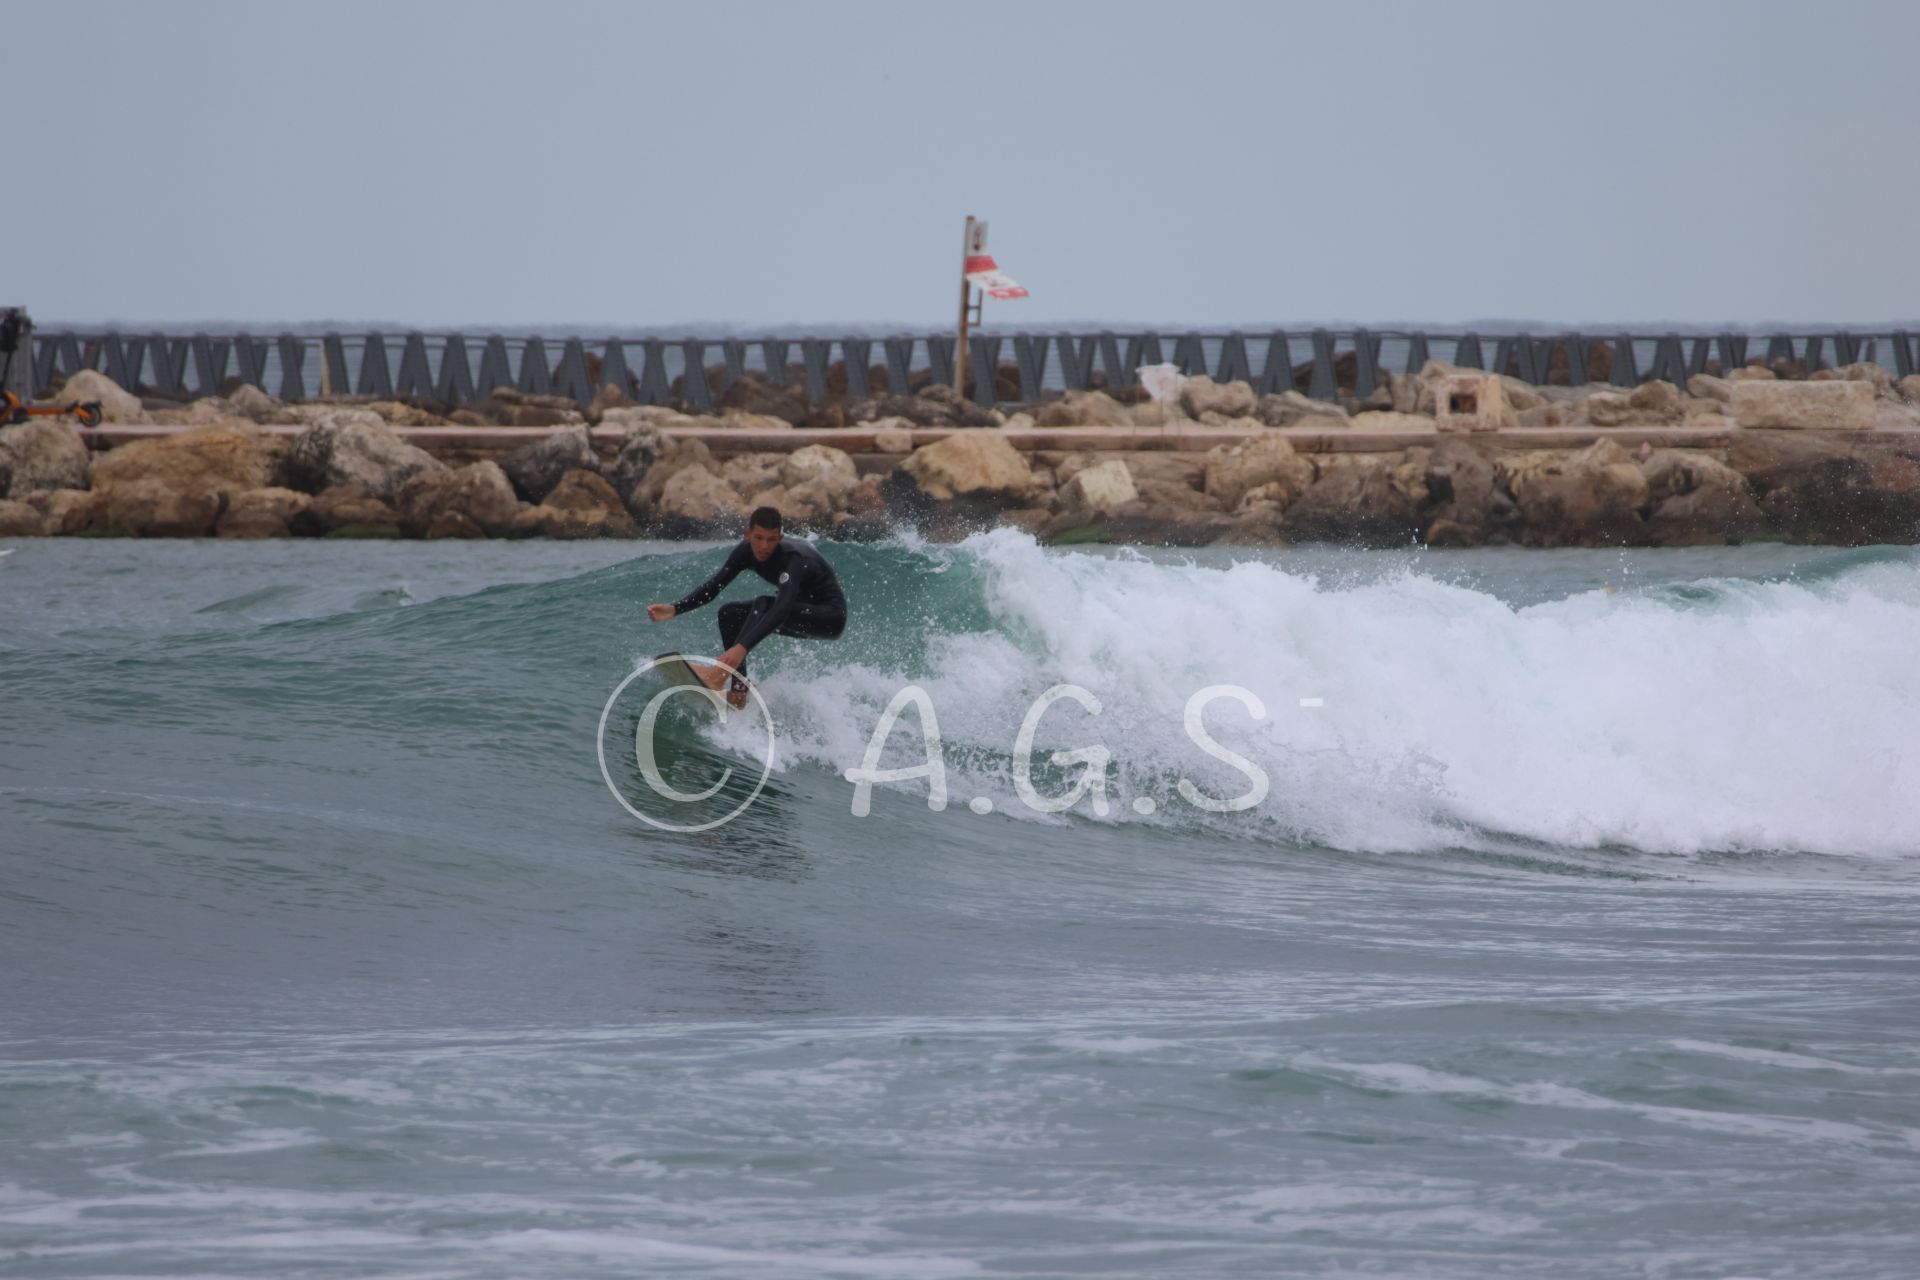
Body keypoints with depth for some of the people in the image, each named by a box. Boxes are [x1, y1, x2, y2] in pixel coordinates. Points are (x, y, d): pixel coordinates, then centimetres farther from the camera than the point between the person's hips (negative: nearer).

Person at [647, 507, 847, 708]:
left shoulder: (793, 558, -32)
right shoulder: (747, 550, -11)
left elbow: (781, 610, -44)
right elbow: (713, 586, -6)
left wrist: (742, 647, -55)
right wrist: (675, 609, -22)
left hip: (830, 617, -8)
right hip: (801, 609, 8)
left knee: (763, 605, -31)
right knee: (730, 613, -4)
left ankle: (723, 673, -39)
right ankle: (738, 692, -9)